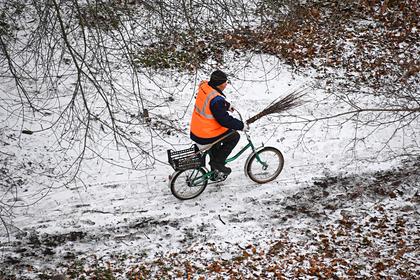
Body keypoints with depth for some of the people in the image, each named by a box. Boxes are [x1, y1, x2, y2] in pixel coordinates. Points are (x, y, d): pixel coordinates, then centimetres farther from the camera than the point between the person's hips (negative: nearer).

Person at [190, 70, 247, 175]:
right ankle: (218, 162, 8)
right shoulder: (216, 100, -29)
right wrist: (242, 126, -12)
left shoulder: (204, 87, -1)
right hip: (205, 137, -9)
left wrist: (227, 106, 23)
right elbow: (225, 120, -24)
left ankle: (214, 169, 44)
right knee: (234, 136, 5)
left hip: (194, 132, 9)